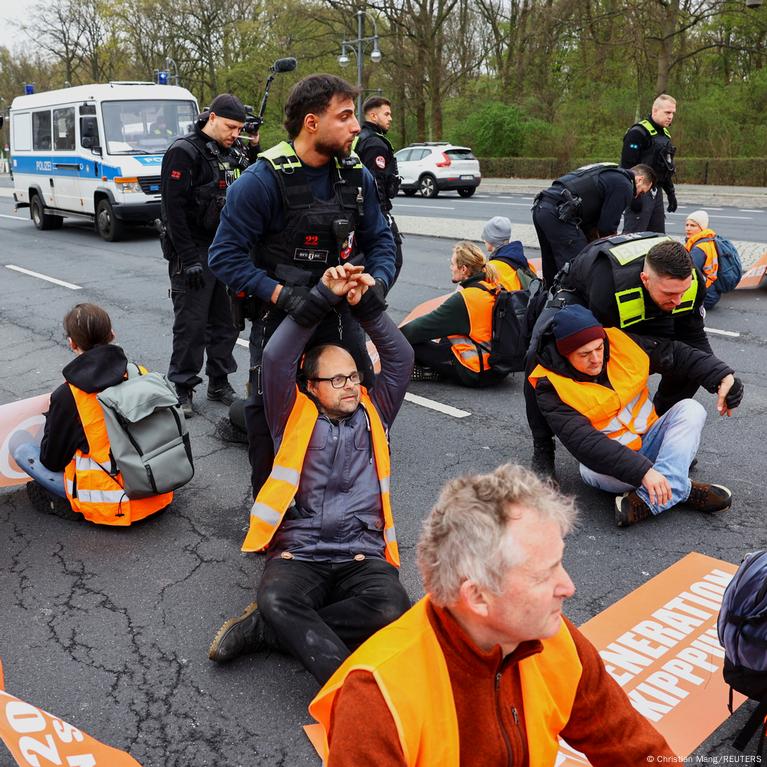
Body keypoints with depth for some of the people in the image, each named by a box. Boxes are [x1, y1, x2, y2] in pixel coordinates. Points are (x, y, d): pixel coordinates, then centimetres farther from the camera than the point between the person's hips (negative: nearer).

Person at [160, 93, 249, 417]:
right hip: (194, 254, -7)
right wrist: (189, 260, -20)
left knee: (225, 322, 12)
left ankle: (219, 383, 24)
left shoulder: (229, 154, 13)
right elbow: (174, 208, -17)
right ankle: (181, 389, 10)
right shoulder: (184, 152, -11)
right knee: (191, 324, -2)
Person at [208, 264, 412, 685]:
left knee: (391, 607, -30)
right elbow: (276, 357, -1)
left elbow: (400, 357, 12)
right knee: (277, 599, -35)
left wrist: (367, 304, 2)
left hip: (363, 555, 2)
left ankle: (265, 629, -18)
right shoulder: (296, 418, 12)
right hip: (298, 553, -1)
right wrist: (322, 296, -5)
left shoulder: (372, 416, 19)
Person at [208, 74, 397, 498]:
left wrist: (378, 281, -12)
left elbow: (379, 239, 8)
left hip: (340, 312, 5)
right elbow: (225, 255, -16)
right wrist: (280, 293, -26)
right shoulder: (261, 180, -18)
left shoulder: (357, 175, -1)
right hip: (280, 315, -4)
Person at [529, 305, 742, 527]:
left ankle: (647, 500, -34)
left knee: (690, 409, -17)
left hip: (651, 440, 5)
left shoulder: (620, 343, -8)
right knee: (592, 471, -36)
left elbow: (676, 353, 2)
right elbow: (585, 442, -30)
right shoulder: (551, 386, -21)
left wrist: (723, 376, -10)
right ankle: (682, 489, -22)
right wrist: (643, 471, -39)